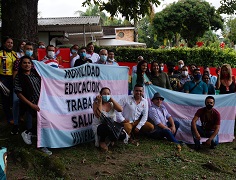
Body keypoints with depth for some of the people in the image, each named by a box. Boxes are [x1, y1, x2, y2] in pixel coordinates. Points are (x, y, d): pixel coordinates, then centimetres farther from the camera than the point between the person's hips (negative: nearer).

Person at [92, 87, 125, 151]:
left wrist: (112, 100, -11)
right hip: (99, 126, -4)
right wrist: (100, 101, -21)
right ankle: (102, 141, -4)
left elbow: (120, 109, -13)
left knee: (122, 135, -22)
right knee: (108, 129, -39)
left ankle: (111, 139, 14)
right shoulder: (96, 103, -6)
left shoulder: (111, 103, 6)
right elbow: (98, 115, -24)